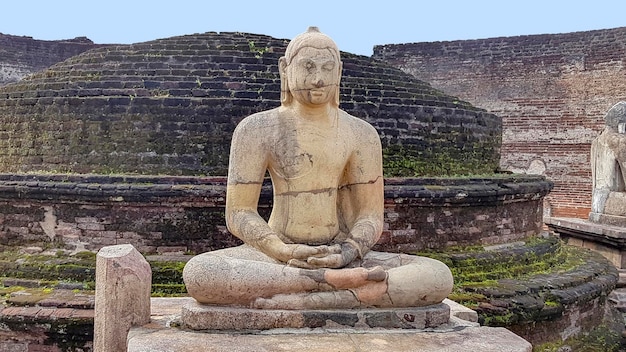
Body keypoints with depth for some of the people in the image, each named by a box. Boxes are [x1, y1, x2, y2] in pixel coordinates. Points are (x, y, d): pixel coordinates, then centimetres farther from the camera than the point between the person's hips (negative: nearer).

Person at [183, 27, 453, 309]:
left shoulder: (361, 134, 5)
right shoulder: (257, 129, -1)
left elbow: (371, 215, 4)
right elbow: (239, 214, -4)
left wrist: (347, 253, -19)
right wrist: (285, 252, -23)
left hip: (339, 255, 2)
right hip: (275, 256, -1)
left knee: (439, 277, -23)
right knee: (198, 273, -33)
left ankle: (304, 301, -33)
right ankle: (333, 281, -33)